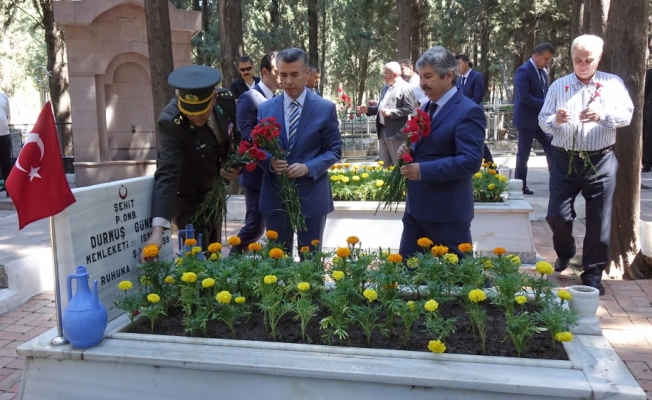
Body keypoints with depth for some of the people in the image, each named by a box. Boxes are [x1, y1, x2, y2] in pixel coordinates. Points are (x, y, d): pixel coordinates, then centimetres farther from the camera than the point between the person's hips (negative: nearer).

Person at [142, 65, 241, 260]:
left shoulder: (225, 100, -19)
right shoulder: (170, 123, -34)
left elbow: (235, 137, 1)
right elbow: (167, 175, -42)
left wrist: (236, 164, -18)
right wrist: (157, 230, -50)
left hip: (214, 190, 5)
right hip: (185, 196, -5)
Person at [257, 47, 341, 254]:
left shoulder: (325, 108, -3)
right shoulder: (265, 109, 4)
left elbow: (334, 150, -2)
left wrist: (308, 167, -19)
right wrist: (270, 162, -16)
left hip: (312, 196, -2)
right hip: (275, 196, 2)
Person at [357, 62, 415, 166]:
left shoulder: (405, 88, -11)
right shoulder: (385, 88, 16)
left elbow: (409, 109, -18)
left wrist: (390, 112, -22)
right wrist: (368, 109, 9)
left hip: (395, 133, -9)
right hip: (383, 130, 9)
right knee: (385, 164, 14)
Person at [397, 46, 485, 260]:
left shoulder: (468, 111, -15)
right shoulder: (426, 107, 13)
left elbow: (471, 161, -23)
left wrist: (423, 171, -26)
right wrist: (408, 150, -1)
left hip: (448, 212, -8)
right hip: (416, 208, 9)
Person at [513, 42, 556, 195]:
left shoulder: (543, 71, 11)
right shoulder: (524, 71, -14)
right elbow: (524, 96, -22)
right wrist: (546, 105, -21)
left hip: (541, 118, 8)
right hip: (527, 119, -8)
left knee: (552, 148, 4)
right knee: (523, 154, 2)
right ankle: (521, 185, 13)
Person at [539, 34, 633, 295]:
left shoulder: (613, 84, 4)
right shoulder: (559, 86, 7)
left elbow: (627, 115, -6)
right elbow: (543, 122, 2)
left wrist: (602, 115, -25)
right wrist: (555, 120, -20)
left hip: (601, 161, -1)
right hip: (565, 160, 1)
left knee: (599, 219, 4)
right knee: (556, 215, 1)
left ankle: (593, 274, 17)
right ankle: (564, 253, 32)